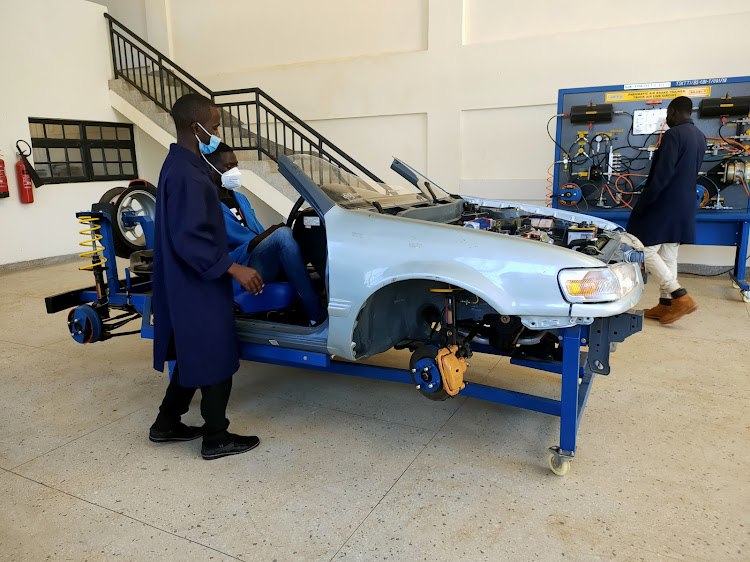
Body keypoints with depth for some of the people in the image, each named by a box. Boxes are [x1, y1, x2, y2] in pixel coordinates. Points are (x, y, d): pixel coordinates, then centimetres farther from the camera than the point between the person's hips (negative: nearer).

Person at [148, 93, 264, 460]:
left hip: (190, 285, 10)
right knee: (216, 363, 3)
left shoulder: (180, 165, 11)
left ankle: (167, 424, 34)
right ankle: (216, 439, 18)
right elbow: (189, 238, -27)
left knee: (192, 359, 21)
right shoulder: (185, 173, -21)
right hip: (199, 289, -10)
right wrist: (232, 268, -27)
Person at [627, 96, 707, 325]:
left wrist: (642, 204, -16)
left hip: (664, 204, -9)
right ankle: (666, 304, 15)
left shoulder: (673, 135, -15)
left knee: (646, 250, -3)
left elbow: (662, 175, -19)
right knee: (668, 256, 12)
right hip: (685, 206, 9)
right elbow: (691, 172, 18)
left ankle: (681, 297, -6)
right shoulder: (700, 137, 13)